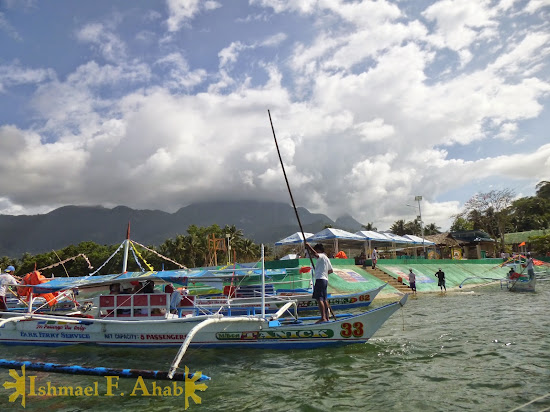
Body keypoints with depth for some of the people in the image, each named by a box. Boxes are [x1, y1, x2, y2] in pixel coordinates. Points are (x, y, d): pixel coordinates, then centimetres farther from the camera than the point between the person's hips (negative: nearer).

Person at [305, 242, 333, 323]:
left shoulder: (321, 256, -5)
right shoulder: (326, 258, 23)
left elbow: (315, 254, -29)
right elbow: (331, 270, 29)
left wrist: (309, 247, -20)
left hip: (320, 279, -10)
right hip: (325, 279, 10)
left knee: (319, 299, -16)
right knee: (324, 299, 14)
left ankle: (323, 318, -24)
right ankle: (327, 318, 17)